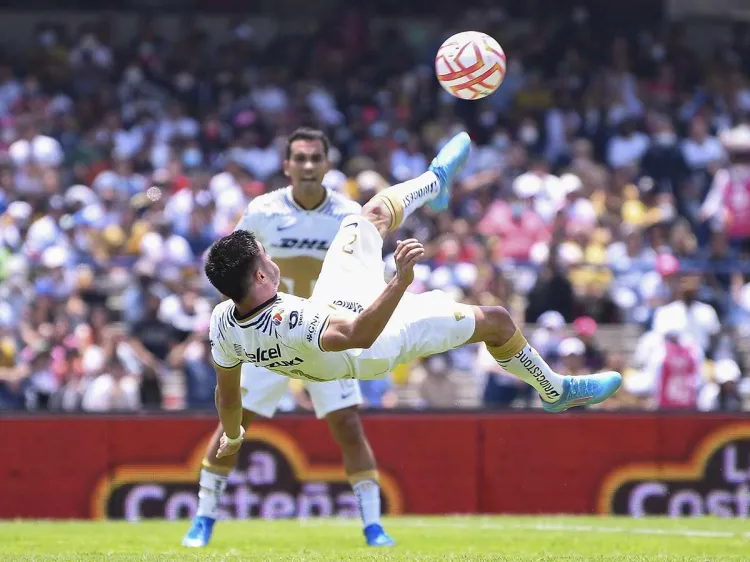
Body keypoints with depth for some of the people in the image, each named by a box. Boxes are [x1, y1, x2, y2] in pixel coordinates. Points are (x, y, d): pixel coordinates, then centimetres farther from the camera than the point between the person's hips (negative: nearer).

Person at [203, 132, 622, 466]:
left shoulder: (223, 323, -23)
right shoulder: (289, 324, -47)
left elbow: (227, 394, -6)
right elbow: (358, 333, -58)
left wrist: (231, 437, 13)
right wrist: (401, 281, -64)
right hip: (380, 344, -7)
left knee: (375, 213, 16)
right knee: (496, 320, 9)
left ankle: (434, 182, 51)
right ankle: (556, 391, 36)